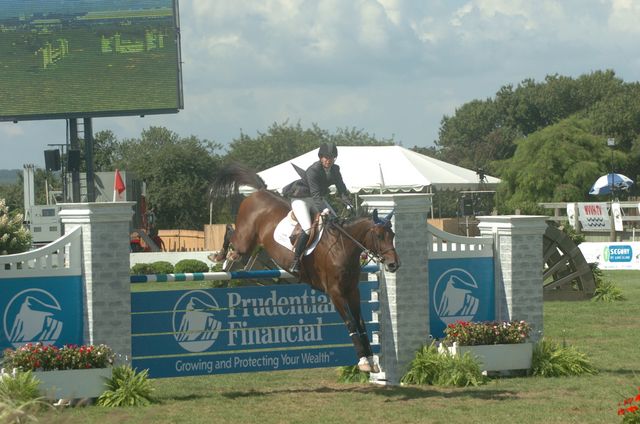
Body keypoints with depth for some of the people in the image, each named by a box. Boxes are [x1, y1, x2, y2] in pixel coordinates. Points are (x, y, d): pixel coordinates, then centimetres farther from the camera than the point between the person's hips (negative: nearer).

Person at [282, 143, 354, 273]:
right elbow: (316, 194, -34)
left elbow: (342, 190, -8)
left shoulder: (335, 170, -6)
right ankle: (295, 261, -19)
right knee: (308, 229, -26)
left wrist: (349, 204, -27)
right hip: (300, 199, -8)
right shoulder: (313, 170, -28)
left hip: (317, 199, 8)